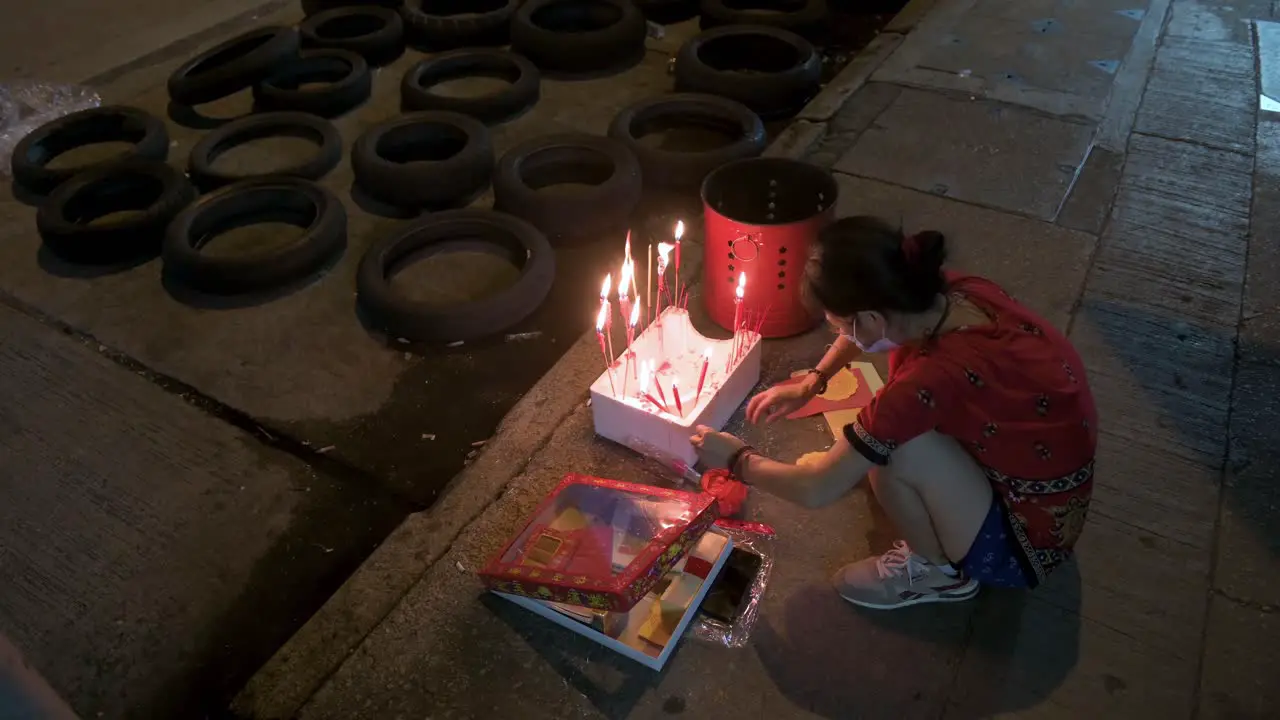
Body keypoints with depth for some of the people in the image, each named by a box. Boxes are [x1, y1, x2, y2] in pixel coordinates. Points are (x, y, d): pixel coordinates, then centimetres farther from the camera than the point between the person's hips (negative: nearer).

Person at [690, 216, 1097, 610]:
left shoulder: (933, 378, -35)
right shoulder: (958, 292, -15)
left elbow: (816, 490, -24)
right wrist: (811, 383, 8)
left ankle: (941, 571, 4)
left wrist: (737, 460, -7)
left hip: (1026, 540, -7)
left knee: (895, 451, -24)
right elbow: (873, 328, 12)